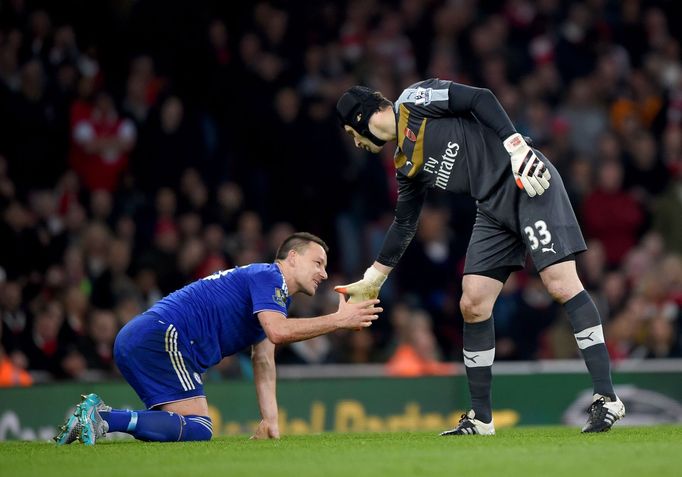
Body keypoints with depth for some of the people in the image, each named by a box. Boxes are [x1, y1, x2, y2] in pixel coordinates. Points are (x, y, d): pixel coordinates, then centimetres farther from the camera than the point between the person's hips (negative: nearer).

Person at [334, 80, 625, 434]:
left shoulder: (413, 100, -3)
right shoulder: (407, 166, 17)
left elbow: (480, 99, -11)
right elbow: (404, 223, 25)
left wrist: (516, 146, -21)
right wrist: (371, 281, 28)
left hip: (527, 182, -8)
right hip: (494, 208, 8)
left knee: (561, 283, -16)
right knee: (472, 304, 1)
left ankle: (607, 400, -16)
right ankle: (480, 418, 8)